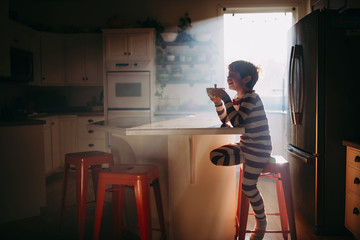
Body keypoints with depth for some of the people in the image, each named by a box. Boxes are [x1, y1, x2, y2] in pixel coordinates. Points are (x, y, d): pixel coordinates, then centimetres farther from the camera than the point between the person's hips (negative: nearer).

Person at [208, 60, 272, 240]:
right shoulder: (237, 98, 9)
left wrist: (226, 99, -26)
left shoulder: (251, 98, -17)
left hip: (258, 148, -8)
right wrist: (218, 102, 2)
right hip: (243, 146, 8)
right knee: (214, 157, -5)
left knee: (248, 186, -3)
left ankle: (261, 223, 22)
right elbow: (226, 121, 14)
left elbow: (237, 121, -29)